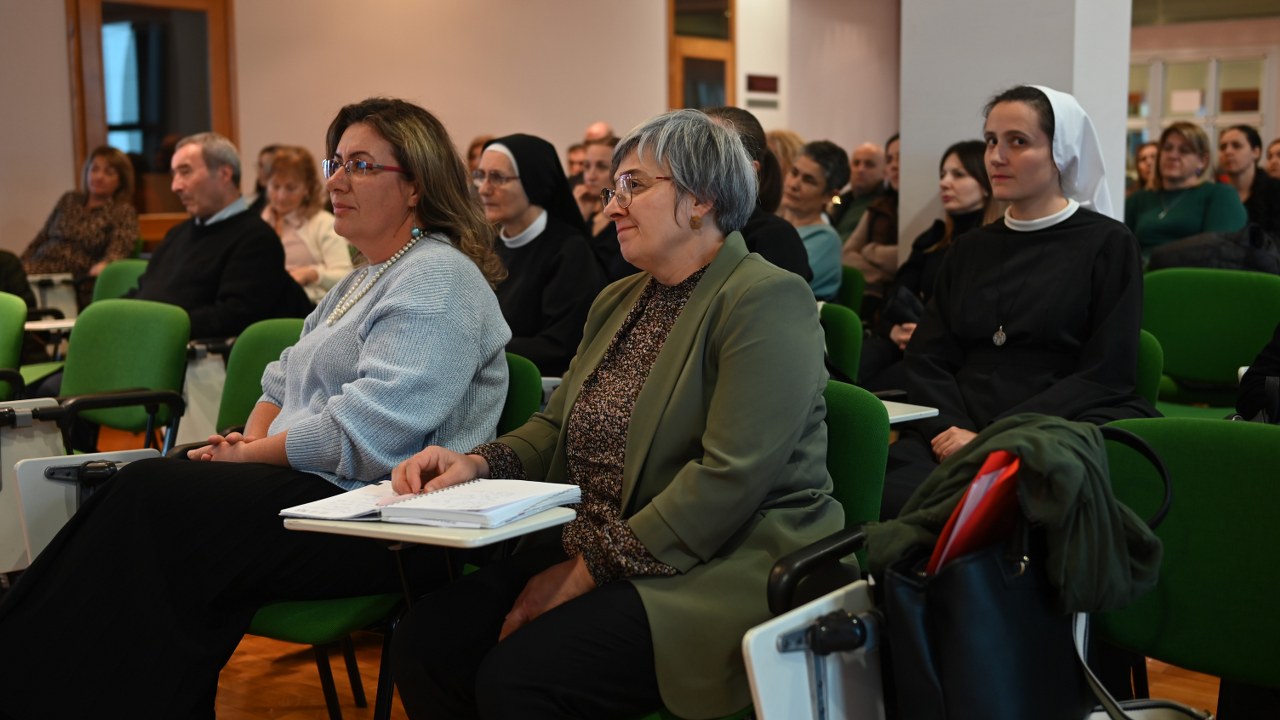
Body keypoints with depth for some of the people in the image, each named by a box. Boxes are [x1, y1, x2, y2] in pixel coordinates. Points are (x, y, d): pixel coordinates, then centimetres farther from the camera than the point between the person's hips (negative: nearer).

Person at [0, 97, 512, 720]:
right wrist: (250, 440, 1)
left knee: (152, 495, -22)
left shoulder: (439, 279, -9)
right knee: (149, 490, -14)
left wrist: (253, 454, -10)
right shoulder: (365, 281, 24)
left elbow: (369, 430, -20)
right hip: (311, 490, 9)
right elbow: (284, 380, 23)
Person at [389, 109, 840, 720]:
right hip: (592, 553, 8)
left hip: (727, 572, -8)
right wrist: (476, 462, -4)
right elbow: (557, 427, 18)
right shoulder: (618, 302, 19)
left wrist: (589, 570, -18)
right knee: (424, 640, -13)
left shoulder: (767, 301, -10)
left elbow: (730, 477, -19)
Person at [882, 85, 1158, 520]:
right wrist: (952, 429, -10)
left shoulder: (1107, 245, 5)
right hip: (957, 432, 4)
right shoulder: (969, 251, 21)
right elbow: (925, 358, 13)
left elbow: (1104, 376, -4)